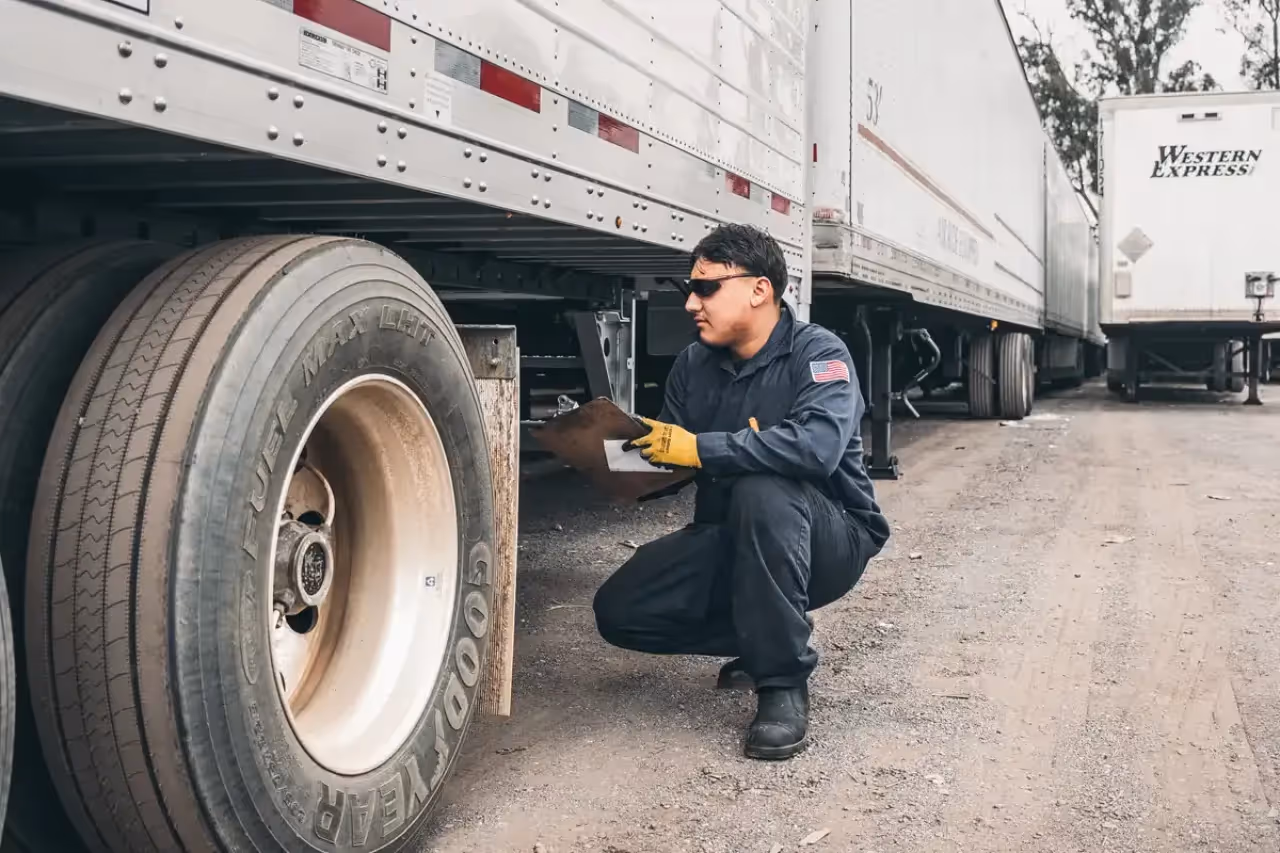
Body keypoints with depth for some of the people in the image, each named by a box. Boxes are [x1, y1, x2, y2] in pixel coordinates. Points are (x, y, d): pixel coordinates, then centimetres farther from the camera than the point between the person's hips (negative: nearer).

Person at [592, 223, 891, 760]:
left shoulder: (817, 353, -17)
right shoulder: (695, 363, 2)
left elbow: (818, 444, -37)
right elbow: (666, 453, 0)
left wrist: (701, 448, -36)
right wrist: (617, 448, -22)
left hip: (828, 540, -6)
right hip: (732, 542, 6)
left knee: (762, 491, -38)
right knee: (620, 611, -10)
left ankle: (784, 683, -24)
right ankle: (763, 639, 9)